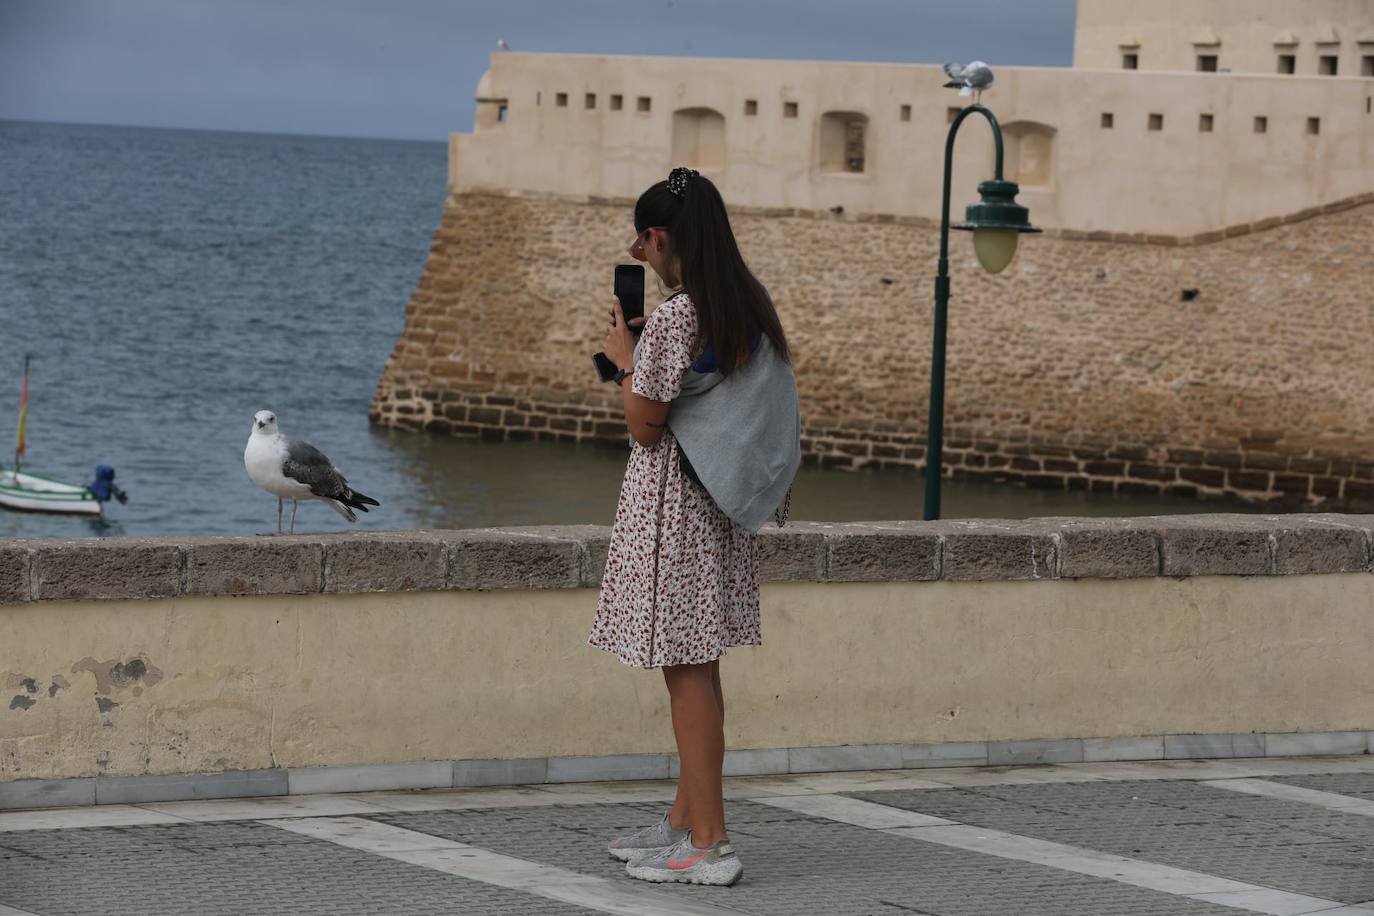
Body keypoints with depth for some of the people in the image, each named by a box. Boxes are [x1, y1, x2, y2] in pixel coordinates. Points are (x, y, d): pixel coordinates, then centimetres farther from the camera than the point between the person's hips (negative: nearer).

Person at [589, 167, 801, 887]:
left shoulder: (672, 320, -18)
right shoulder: (752, 308, 7)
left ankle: (708, 845, -4)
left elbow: (644, 424, -14)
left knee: (687, 671, -5)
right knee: (697, 667, 16)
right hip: (724, 505, 9)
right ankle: (685, 820, 25)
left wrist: (624, 359, 2)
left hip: (673, 502, -9)